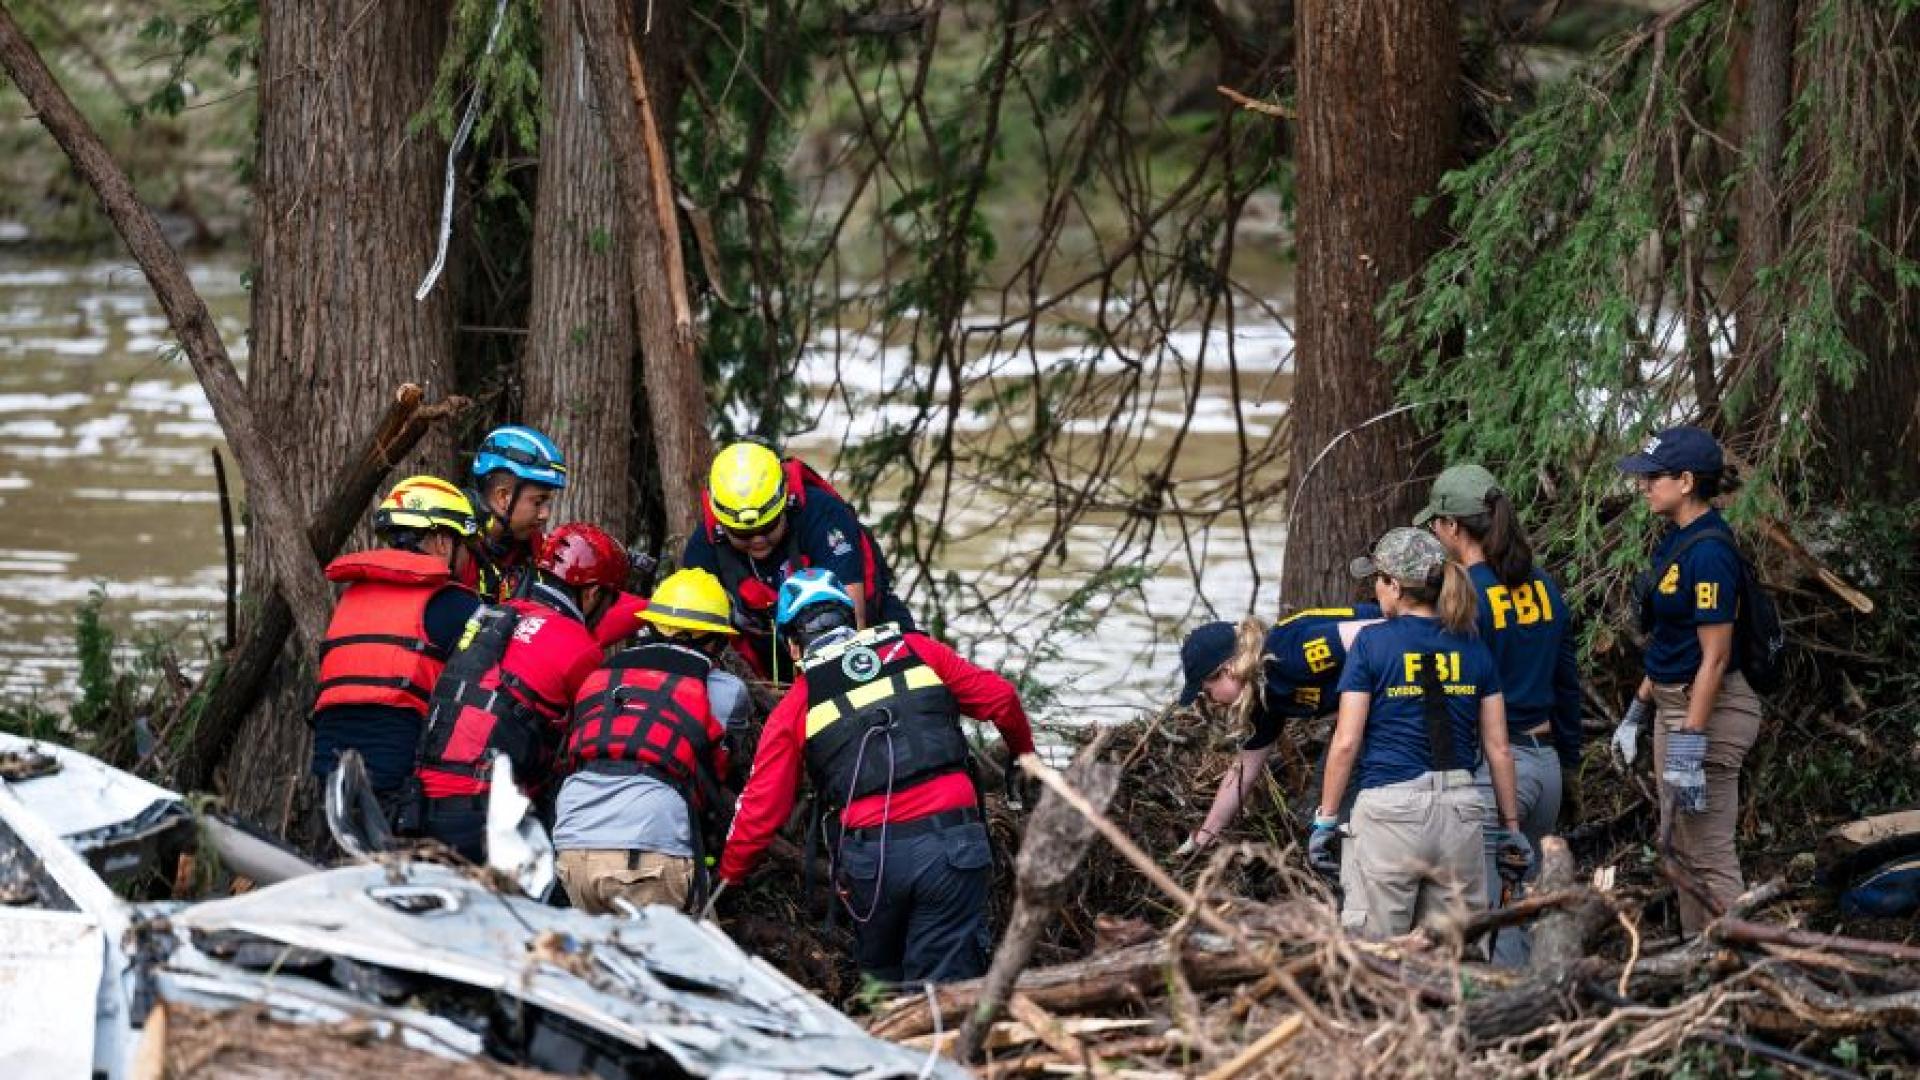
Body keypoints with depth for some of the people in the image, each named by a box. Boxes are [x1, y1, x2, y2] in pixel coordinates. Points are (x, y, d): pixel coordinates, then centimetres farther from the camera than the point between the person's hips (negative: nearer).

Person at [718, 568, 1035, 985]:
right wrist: (1024, 752, 34)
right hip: (953, 842, 1)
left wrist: (728, 876, 25)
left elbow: (761, 807, 10)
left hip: (871, 855, -1)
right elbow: (1000, 698, 14)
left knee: (884, 983, 21)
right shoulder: (916, 650, 13)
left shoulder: (795, 707, 10)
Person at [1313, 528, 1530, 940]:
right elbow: (1498, 748, 9)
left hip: (1389, 805, -4)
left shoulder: (1372, 642, -3)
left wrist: (1325, 820, 0)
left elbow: (1346, 742, -6)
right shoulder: (1473, 648, 8)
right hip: (1459, 810, 4)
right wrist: (1511, 826, 16)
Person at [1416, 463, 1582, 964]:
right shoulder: (1543, 587, 9)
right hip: (1545, 764, 8)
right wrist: (1570, 762, 25)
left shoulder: (1463, 595, -13)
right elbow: (1567, 682, 16)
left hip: (1487, 767, -8)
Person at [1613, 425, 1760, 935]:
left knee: (1710, 859, -6)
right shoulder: (1676, 541, 10)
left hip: (1708, 711, -11)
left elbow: (1714, 658, -22)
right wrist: (1637, 713, 21)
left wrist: (1688, 751, -24)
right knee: (1681, 852, 16)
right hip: (1674, 706, 11)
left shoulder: (1709, 552, -21)